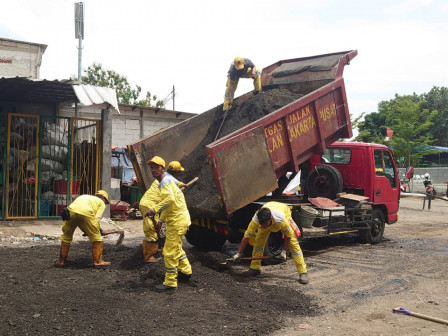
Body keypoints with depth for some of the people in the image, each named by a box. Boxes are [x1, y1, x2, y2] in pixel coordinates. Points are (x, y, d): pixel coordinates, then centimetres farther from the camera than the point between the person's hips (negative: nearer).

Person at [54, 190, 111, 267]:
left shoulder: (84, 196, 40)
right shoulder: (101, 203, 24)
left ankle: (61, 261, 29)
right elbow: (96, 218, 9)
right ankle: (98, 261, 14)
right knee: (96, 237, 12)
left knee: (66, 237, 22)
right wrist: (99, 229, 25)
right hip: (85, 214, -5)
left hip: (71, 211, 5)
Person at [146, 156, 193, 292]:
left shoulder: (165, 181, -16)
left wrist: (154, 209, -34)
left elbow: (170, 199, -36)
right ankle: (186, 271, 41)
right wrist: (161, 219, 28)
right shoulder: (167, 180, 17)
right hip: (179, 218, 11)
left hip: (177, 220, -11)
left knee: (170, 251, -5)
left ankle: (170, 282, 3)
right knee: (176, 247, 27)